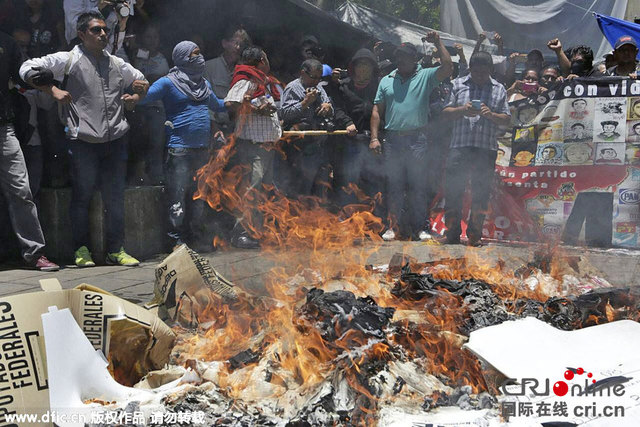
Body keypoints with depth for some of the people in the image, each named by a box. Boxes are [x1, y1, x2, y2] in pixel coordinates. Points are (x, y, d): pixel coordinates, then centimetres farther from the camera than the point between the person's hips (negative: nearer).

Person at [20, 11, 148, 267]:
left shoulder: (117, 64, 15)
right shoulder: (69, 60, 0)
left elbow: (142, 81, 30)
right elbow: (28, 69, -2)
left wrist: (135, 97, 10)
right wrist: (54, 90, -10)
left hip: (116, 140, 4)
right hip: (84, 141, -4)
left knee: (115, 197, 7)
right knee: (82, 195, 4)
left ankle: (116, 250, 17)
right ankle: (82, 250, 16)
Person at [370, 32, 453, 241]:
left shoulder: (425, 77, 6)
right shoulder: (386, 81, 14)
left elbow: (447, 68, -10)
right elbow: (377, 110, 13)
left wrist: (438, 43, -7)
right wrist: (374, 137, 4)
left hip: (416, 139, -2)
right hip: (392, 139, 3)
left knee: (417, 185, 2)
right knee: (394, 184, 6)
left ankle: (418, 227, 10)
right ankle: (393, 226, 14)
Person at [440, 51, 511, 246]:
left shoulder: (499, 90, 12)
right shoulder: (458, 85, 11)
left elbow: (507, 120, 9)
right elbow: (446, 112, 8)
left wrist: (491, 115, -11)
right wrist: (462, 110, -12)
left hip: (487, 149, 0)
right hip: (460, 146, 0)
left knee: (481, 193, 3)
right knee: (453, 189, -2)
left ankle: (475, 235, 12)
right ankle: (452, 233, 8)